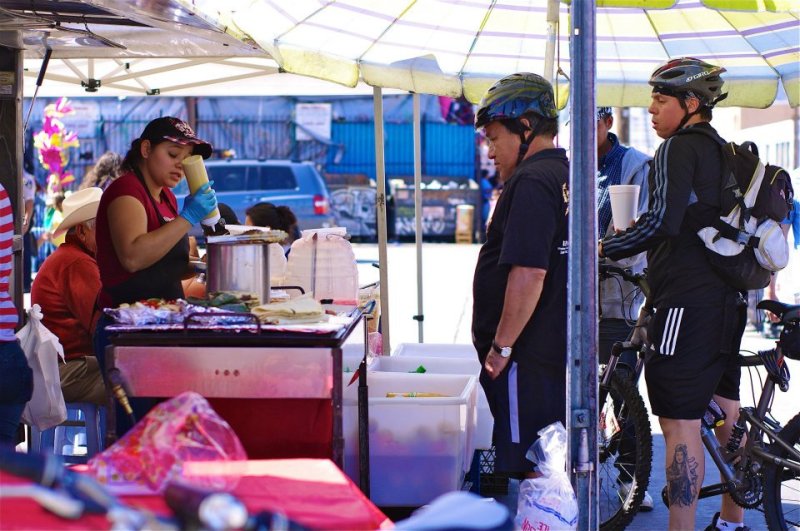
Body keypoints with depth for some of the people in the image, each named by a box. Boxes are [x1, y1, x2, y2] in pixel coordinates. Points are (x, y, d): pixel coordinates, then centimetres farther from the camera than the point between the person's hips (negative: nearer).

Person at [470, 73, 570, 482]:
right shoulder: (566, 176, 16)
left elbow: (529, 273, -24)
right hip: (557, 351, 10)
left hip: (529, 357, -10)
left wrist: (502, 346, -18)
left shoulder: (531, 183, -16)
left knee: (534, 468, -4)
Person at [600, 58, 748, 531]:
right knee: (726, 414, 17)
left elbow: (661, 221, -24)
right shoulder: (723, 151, 17)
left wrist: (604, 248, -16)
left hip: (688, 303, -10)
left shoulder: (678, 148, -11)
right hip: (728, 301, 10)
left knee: (680, 422, -7)